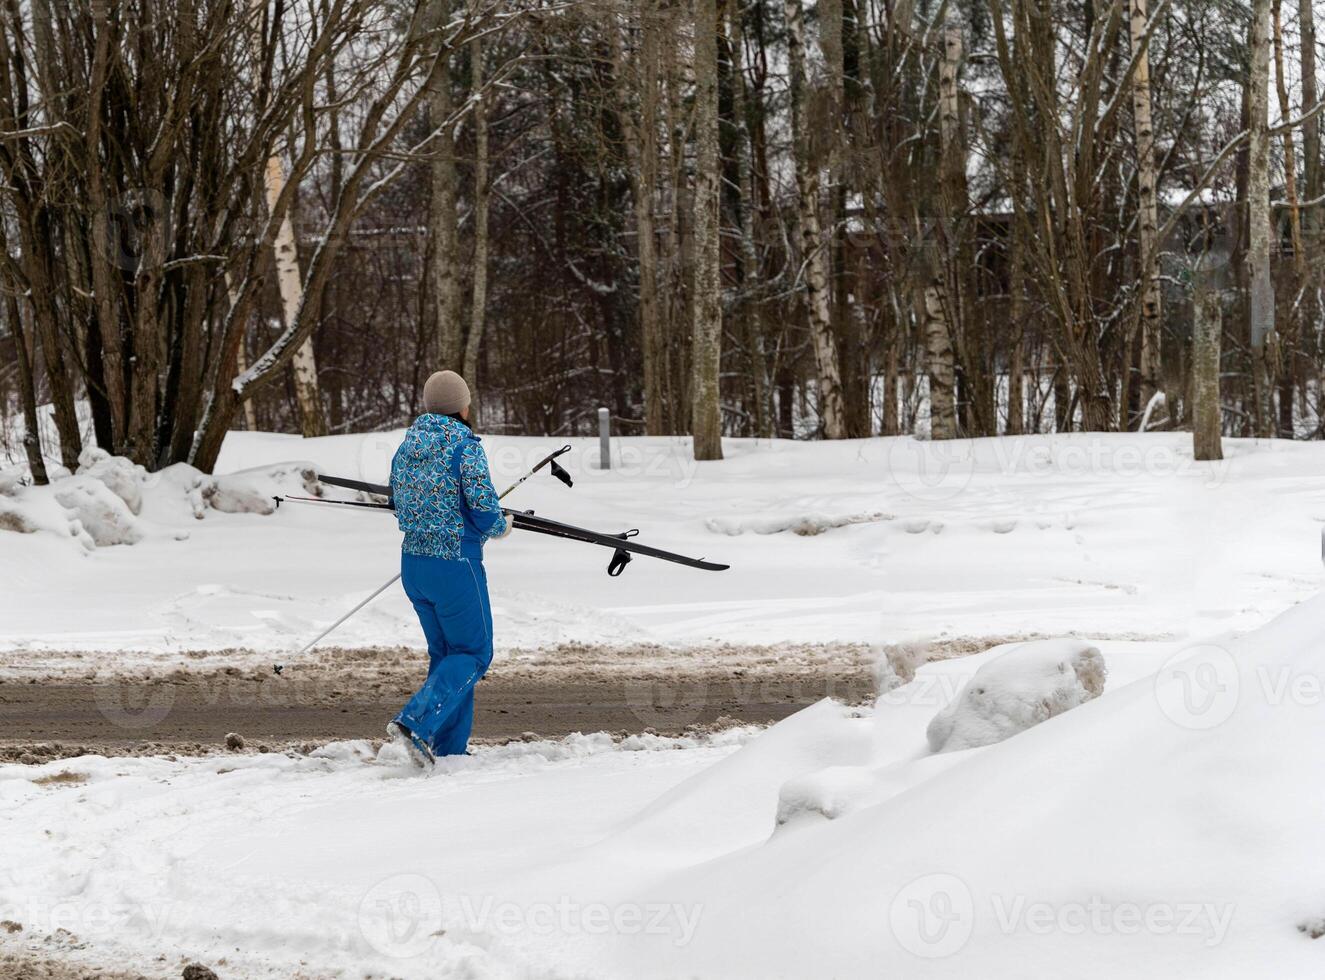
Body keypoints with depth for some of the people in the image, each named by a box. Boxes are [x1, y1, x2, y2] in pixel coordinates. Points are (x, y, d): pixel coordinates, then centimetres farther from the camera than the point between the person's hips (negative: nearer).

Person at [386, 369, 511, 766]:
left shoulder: (407, 447, 8)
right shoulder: (465, 445, -14)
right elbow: (484, 509, -17)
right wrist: (500, 526, 4)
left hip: (413, 563, 7)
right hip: (456, 565, -7)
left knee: (445, 653, 17)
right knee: (473, 654, 4)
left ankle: (449, 749, 16)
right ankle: (415, 724, -14)